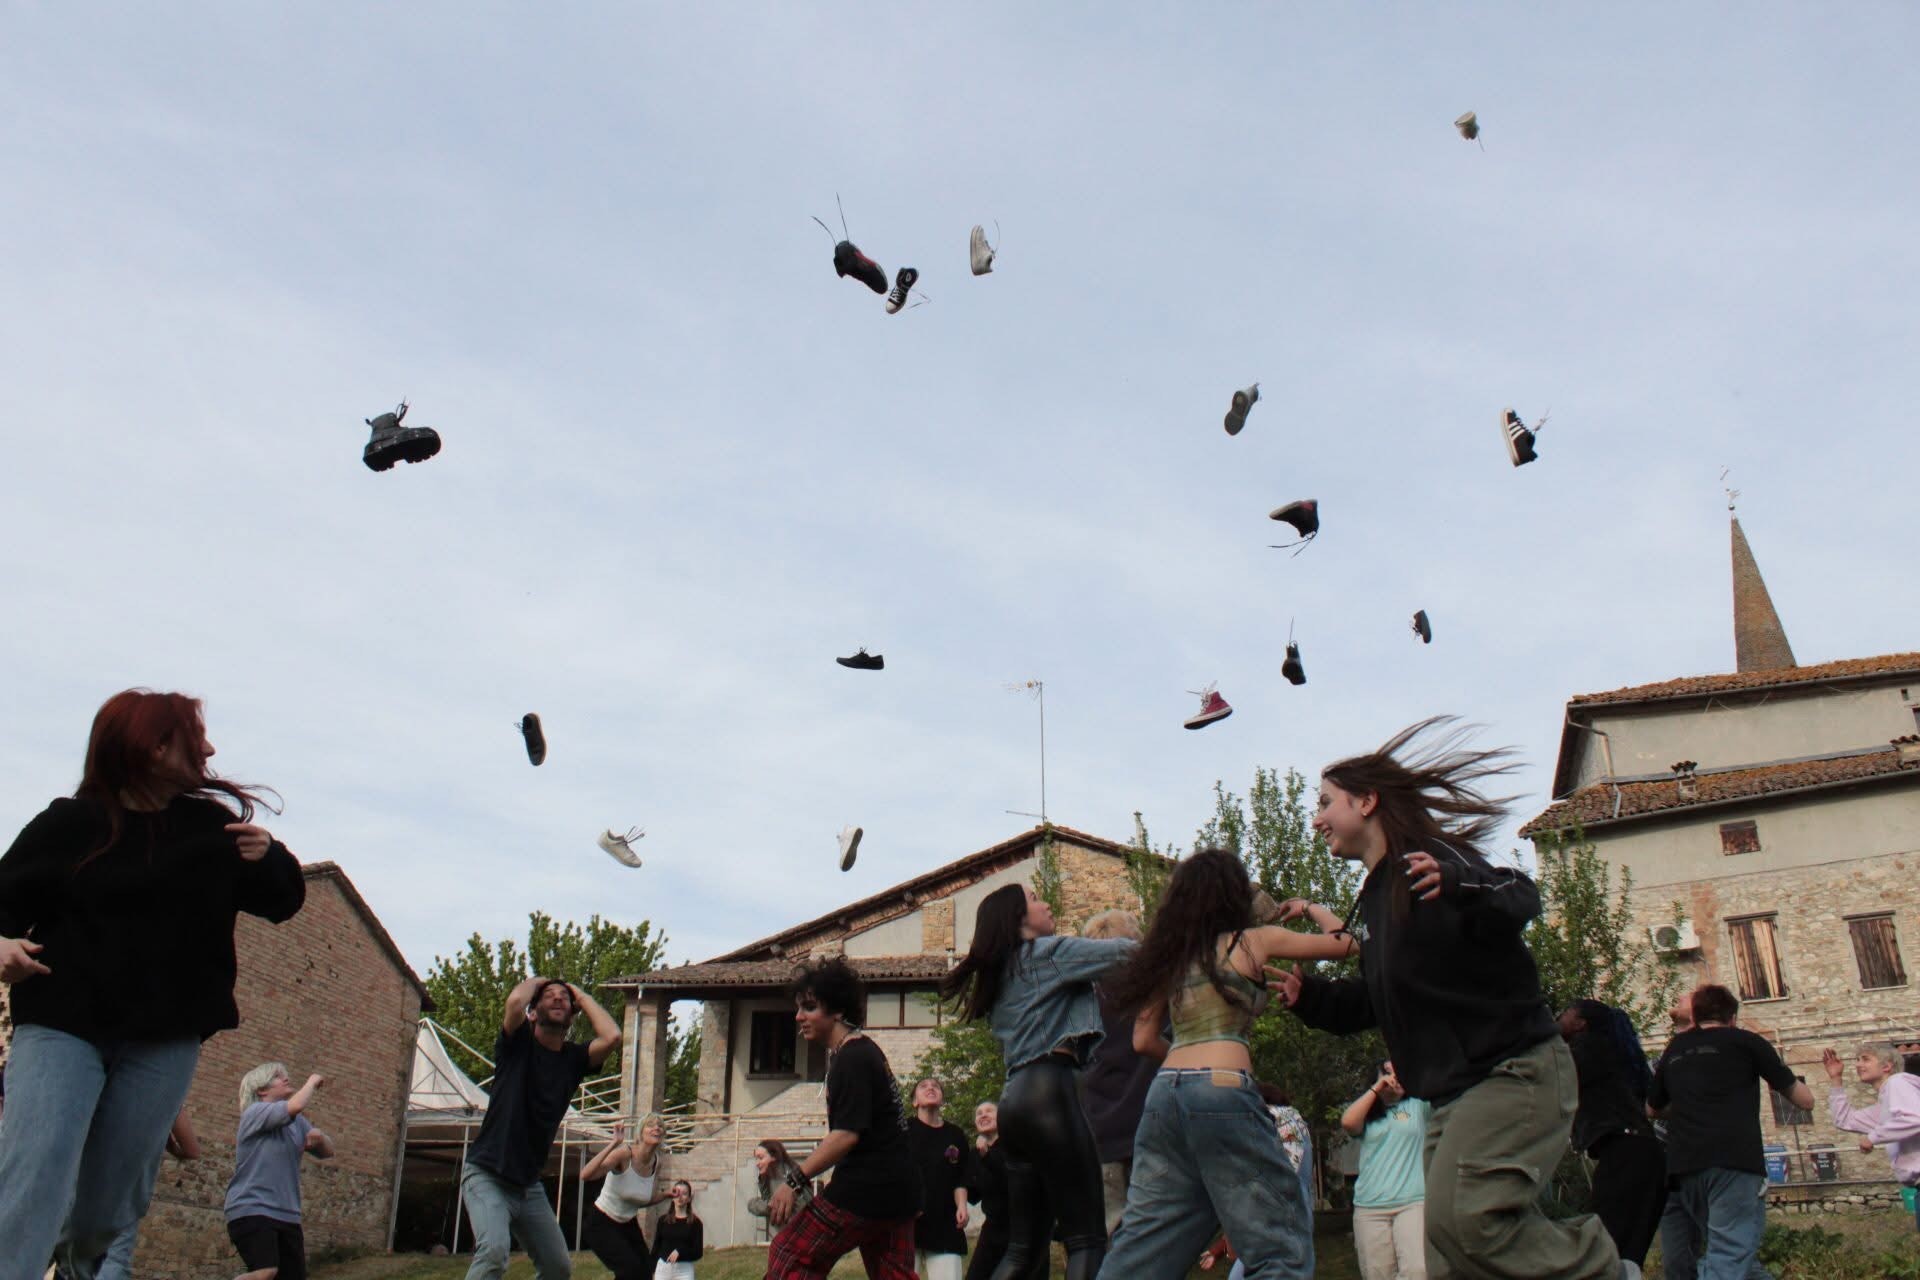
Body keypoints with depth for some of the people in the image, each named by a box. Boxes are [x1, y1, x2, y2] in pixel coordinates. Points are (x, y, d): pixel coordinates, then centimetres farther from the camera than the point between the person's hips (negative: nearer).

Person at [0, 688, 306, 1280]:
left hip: (165, 1040, 2)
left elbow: (281, 902, 12)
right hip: (61, 1027, -2)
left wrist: (269, 859, -11)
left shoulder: (212, 825, 5)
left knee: (110, 1206, 8)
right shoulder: (68, 824, -2)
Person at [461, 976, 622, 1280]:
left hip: (529, 1185, 6)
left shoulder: (574, 1057, 4)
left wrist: (582, 996, -3)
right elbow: (515, 1001, -27)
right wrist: (535, 981, -4)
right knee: (494, 1250, -30)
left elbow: (611, 1037, -17)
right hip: (487, 1175, -6)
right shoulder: (517, 1044, -5)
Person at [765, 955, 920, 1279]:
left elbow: (846, 1134, -22)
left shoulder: (852, 1059, -14)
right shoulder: (865, 1051, 16)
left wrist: (795, 1181, -23)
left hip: (863, 1191, -10)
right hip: (898, 1190, 10)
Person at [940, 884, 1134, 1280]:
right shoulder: (1044, 952, 1)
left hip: (1014, 1098, 9)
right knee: (1087, 1237, -11)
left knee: (1024, 1247, 9)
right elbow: (1124, 950, -1)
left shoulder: (1000, 973, 25)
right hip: (1049, 1090, -9)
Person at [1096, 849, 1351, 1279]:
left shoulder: (1172, 954, 19)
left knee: (1143, 1245, 10)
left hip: (1164, 1094, 6)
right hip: (1222, 1092, -6)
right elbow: (1343, 943, 13)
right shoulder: (1254, 940, 5)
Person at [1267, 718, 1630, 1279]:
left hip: (1514, 1070, -10)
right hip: (1454, 1095, 10)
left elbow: (1521, 900, -27)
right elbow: (1378, 999, 28)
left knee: (1463, 1217, -26)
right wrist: (1309, 997, 13)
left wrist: (1459, 887, -47)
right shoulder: (1374, 900, 18)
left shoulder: (1430, 860, -10)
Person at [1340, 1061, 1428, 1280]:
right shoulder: (1367, 1114, 16)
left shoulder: (1418, 1105, 12)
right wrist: (1376, 1088, -1)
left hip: (1415, 1202, -2)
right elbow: (1348, 1122, -5)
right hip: (1369, 1207, 2)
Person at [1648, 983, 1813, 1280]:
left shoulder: (1674, 1051, 22)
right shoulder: (1745, 1041, 10)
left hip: (1684, 1166, 5)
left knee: (1714, 1256, 20)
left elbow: (1652, 1109, 34)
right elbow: (1805, 1099, 16)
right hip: (1734, 1161, -5)